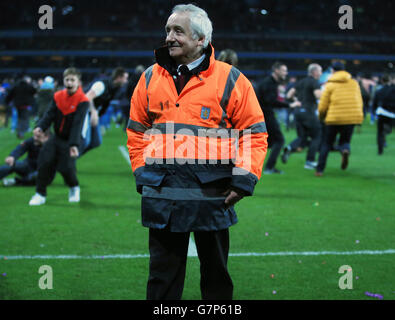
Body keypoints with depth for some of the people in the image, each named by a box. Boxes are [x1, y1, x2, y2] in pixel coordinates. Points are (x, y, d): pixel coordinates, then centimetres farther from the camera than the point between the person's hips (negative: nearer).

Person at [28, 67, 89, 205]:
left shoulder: (83, 101, -16)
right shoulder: (58, 96, -1)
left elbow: (77, 124, -24)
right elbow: (50, 114, -6)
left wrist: (74, 144, -32)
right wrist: (40, 127, -25)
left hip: (70, 140, -4)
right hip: (57, 137, 4)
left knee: (67, 168, -11)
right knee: (44, 162, -8)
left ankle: (74, 188, 23)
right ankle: (40, 194, 5)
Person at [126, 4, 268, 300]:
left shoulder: (230, 80, -2)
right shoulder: (151, 78, 8)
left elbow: (255, 133, -2)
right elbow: (137, 131, 16)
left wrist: (243, 179, -9)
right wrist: (142, 172, 5)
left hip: (212, 195, -2)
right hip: (162, 195, 3)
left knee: (215, 270, 11)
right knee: (163, 271, 8)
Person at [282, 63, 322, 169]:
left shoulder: (301, 82, 15)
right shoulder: (314, 82, -6)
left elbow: (289, 95, 15)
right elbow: (318, 95, -22)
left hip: (298, 110, 7)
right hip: (308, 111, -7)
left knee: (302, 137, 11)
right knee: (316, 136, 9)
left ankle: (289, 148, -18)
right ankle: (310, 161, 5)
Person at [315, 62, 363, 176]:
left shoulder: (330, 85, 1)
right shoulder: (354, 83, 11)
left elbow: (322, 106, -1)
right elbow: (360, 103, 11)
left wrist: (321, 117, 18)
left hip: (334, 118, -2)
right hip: (352, 118, 2)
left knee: (327, 144, 13)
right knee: (345, 140, 19)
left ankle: (319, 170, 8)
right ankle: (345, 150, -18)